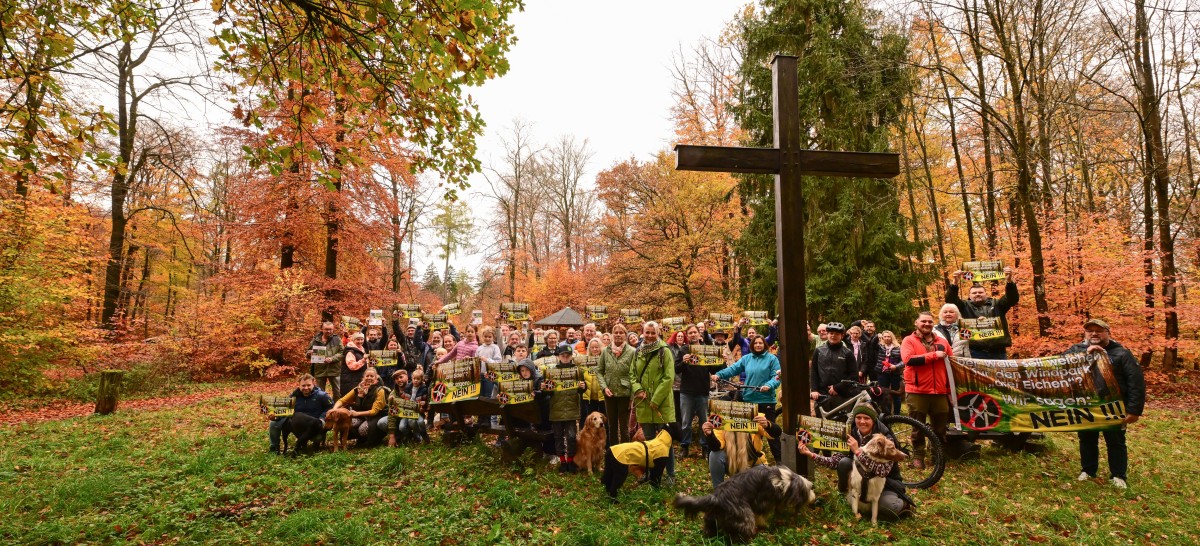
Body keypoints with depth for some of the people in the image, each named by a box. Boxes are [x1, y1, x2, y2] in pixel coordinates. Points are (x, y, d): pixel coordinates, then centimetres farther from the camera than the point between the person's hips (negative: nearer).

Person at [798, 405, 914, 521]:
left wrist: (858, 451, -35)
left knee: (888, 507, -33)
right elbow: (835, 461, -8)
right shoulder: (851, 435, -9)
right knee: (844, 462, -23)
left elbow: (882, 471, -33)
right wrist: (811, 454, -21)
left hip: (885, 482, -3)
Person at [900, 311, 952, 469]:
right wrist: (934, 355, -15)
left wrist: (950, 391, 14)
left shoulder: (942, 342, 13)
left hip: (940, 392, 4)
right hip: (917, 392, -4)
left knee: (940, 428, 10)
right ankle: (918, 457, 13)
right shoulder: (909, 341, 0)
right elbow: (908, 359, -19)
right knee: (918, 428, 3)